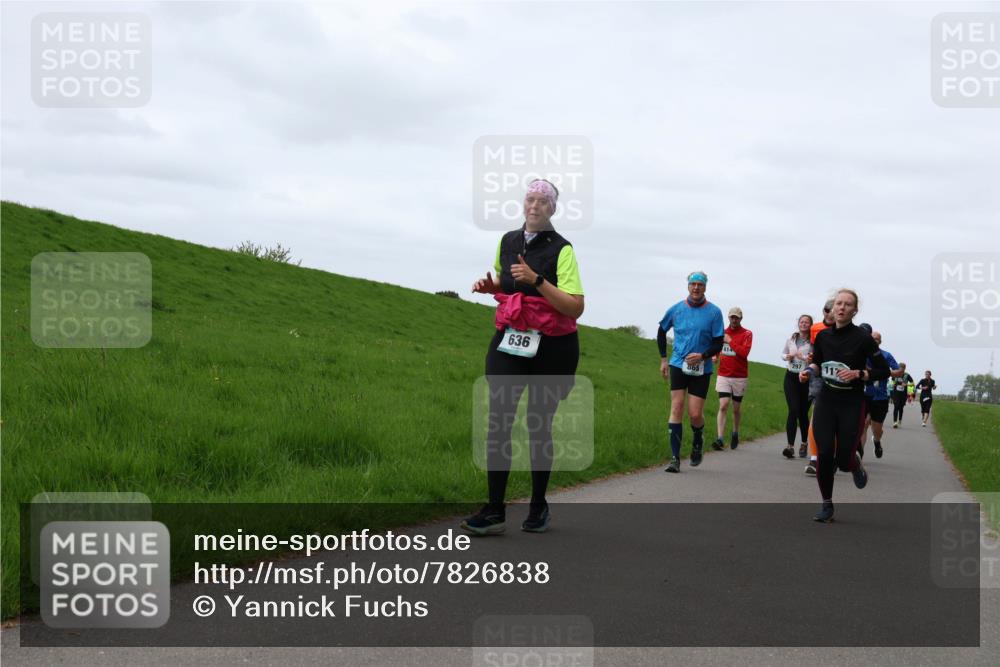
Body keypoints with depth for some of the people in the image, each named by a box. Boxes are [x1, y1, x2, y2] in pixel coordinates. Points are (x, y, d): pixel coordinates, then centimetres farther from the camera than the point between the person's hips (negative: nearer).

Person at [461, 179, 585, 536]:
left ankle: (538, 507, 20)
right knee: (498, 419, -11)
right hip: (509, 340, 4)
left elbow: (576, 308, -16)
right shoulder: (507, 241, 9)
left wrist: (536, 280, -23)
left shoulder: (561, 249, -8)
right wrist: (489, 286, 7)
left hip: (552, 346, -4)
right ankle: (494, 511, -14)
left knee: (539, 425, 3)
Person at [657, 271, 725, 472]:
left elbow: (718, 343, -1)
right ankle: (675, 458, -7)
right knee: (676, 409, -8)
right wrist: (663, 359, 14)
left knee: (695, 414, -5)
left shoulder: (714, 312, -4)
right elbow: (661, 331, 18)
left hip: (701, 369, -1)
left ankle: (698, 443, 28)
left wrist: (702, 355, -18)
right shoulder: (676, 309, 3)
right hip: (678, 365, 1)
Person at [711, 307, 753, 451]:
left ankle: (735, 434, 34)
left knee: (736, 409, 10)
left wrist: (730, 341, -16)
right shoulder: (723, 332, 8)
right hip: (723, 376, 2)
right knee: (723, 406, -11)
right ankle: (720, 439, -18)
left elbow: (744, 352, -19)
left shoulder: (747, 334, -4)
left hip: (739, 377, -1)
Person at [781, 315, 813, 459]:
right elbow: (783, 354, 21)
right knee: (793, 410, -12)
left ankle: (804, 444, 28)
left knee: (803, 413, 7)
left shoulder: (813, 342, -5)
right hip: (791, 377, 2)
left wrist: (804, 357, -20)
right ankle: (790, 446, -19)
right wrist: (787, 357, 0)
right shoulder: (791, 339, 9)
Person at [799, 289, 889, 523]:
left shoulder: (863, 338, -9)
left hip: (851, 404, -3)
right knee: (824, 454, -9)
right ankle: (827, 505, 6)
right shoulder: (823, 336, 3)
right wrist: (809, 371, -2)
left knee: (843, 460, -4)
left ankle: (856, 464, 35)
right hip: (826, 400, 3)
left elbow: (883, 372, -5)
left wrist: (858, 374, -19)